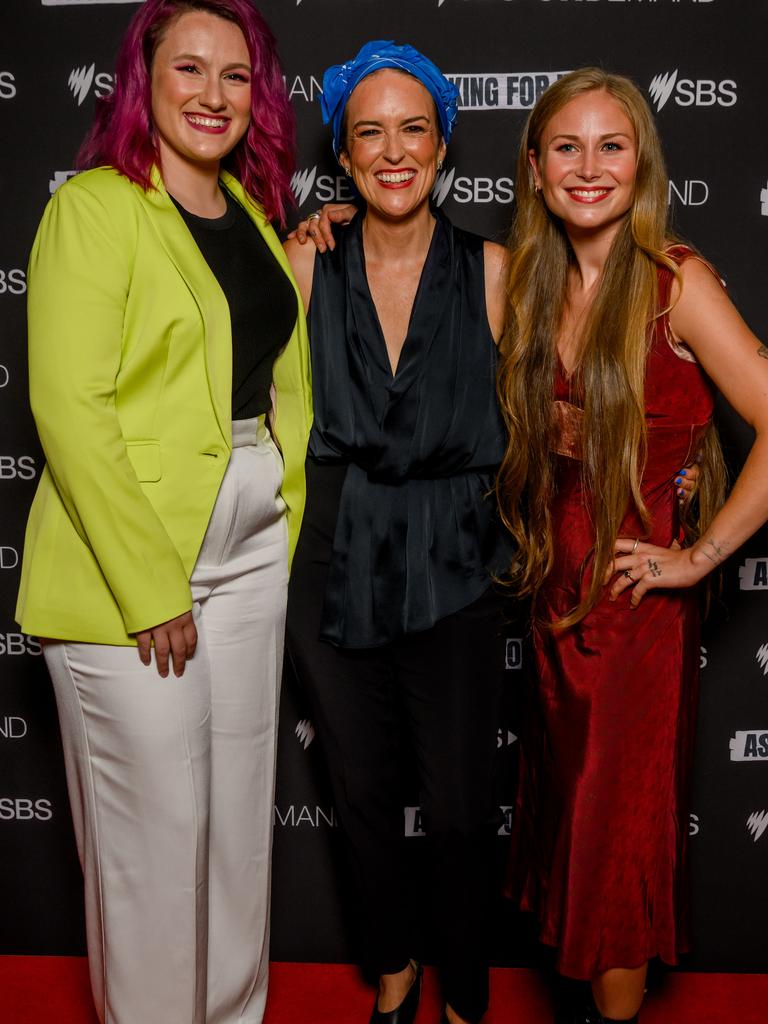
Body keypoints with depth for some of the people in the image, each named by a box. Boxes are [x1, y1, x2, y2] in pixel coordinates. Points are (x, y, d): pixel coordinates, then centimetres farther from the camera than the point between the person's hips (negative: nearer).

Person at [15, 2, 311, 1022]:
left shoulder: (253, 212, 12)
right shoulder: (95, 207, -9)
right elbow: (69, 406, -16)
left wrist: (286, 524, 8)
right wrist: (151, 586, -17)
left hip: (250, 550, 7)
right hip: (127, 562, -6)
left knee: (240, 802, 16)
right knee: (155, 821, 4)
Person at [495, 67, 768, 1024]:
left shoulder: (675, 281, -12)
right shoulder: (528, 282, 6)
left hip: (638, 596, -5)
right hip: (556, 585, 6)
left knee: (620, 814, 7)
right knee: (565, 798, 17)